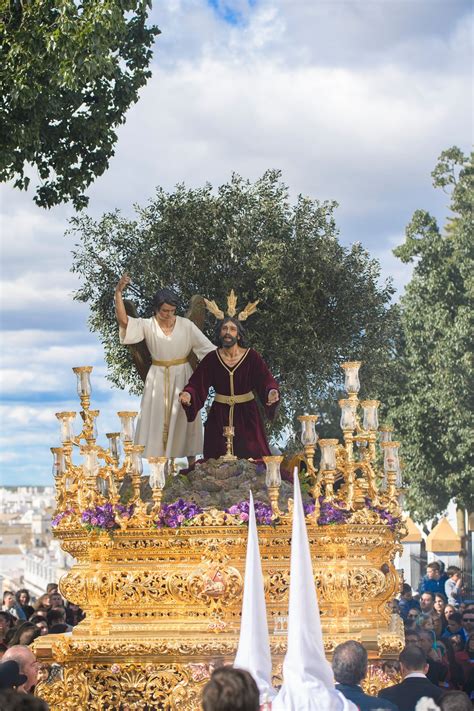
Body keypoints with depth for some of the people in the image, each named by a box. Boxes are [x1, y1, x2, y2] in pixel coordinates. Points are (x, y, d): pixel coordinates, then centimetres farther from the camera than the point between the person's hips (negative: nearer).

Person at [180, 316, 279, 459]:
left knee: (250, 459, -3)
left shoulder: (252, 357, -5)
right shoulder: (211, 359, -1)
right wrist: (188, 395, -26)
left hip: (246, 415, -1)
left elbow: (266, 381, -11)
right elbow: (197, 384, -5)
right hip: (219, 416, 1)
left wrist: (271, 392, -32)